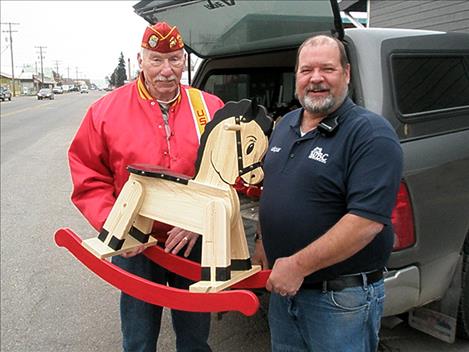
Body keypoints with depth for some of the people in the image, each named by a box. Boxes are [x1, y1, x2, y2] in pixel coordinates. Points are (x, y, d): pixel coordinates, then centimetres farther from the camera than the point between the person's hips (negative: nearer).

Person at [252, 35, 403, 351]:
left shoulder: (371, 133, -17)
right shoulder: (286, 125, 7)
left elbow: (368, 220, -26)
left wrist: (298, 266, -25)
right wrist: (263, 243, 11)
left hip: (341, 298, -7)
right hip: (283, 288, 7)